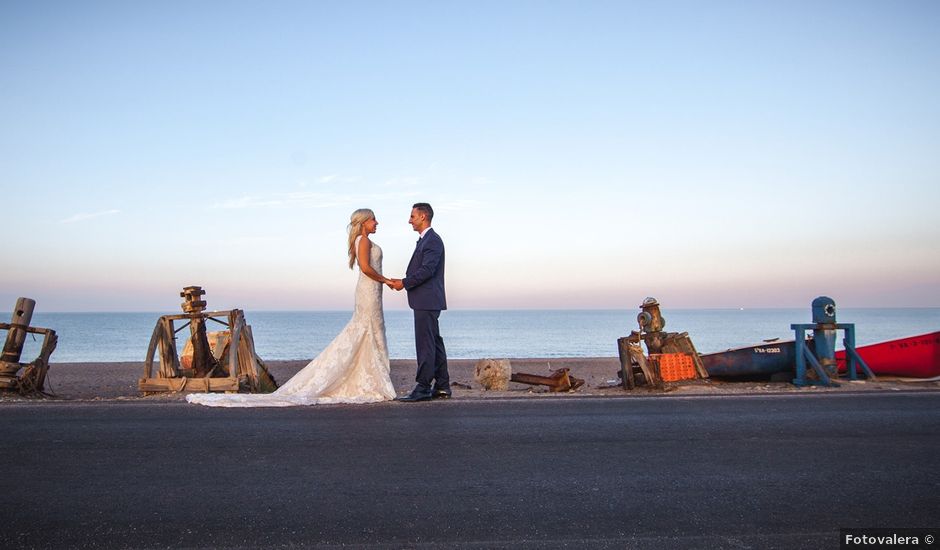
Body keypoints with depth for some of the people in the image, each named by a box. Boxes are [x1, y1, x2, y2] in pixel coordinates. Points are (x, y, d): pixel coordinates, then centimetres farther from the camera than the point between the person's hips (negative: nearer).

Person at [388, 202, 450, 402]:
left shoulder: (433, 240, -12)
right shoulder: (425, 240, 20)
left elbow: (427, 270, -21)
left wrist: (405, 283, -14)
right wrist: (403, 281, 7)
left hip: (427, 301, -11)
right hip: (426, 301, 11)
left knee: (425, 344, -9)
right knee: (434, 343, 12)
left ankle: (423, 388, -6)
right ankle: (442, 386, 17)